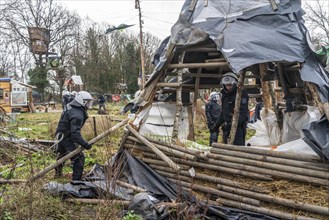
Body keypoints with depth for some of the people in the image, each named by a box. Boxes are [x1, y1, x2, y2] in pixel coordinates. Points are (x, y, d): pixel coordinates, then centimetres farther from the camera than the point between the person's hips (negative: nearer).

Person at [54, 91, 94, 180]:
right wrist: (85, 144, -36)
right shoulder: (77, 115, -28)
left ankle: (58, 173, 53)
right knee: (79, 158, -8)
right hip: (67, 138, -11)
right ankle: (76, 180, -5)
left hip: (61, 136, 11)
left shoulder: (71, 108, 3)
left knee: (62, 154, 30)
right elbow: (75, 133, -35)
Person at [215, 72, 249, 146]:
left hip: (237, 126, -8)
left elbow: (243, 111, -18)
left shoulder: (241, 94, -9)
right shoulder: (225, 95, 17)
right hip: (226, 126, 8)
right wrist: (218, 124, 22)